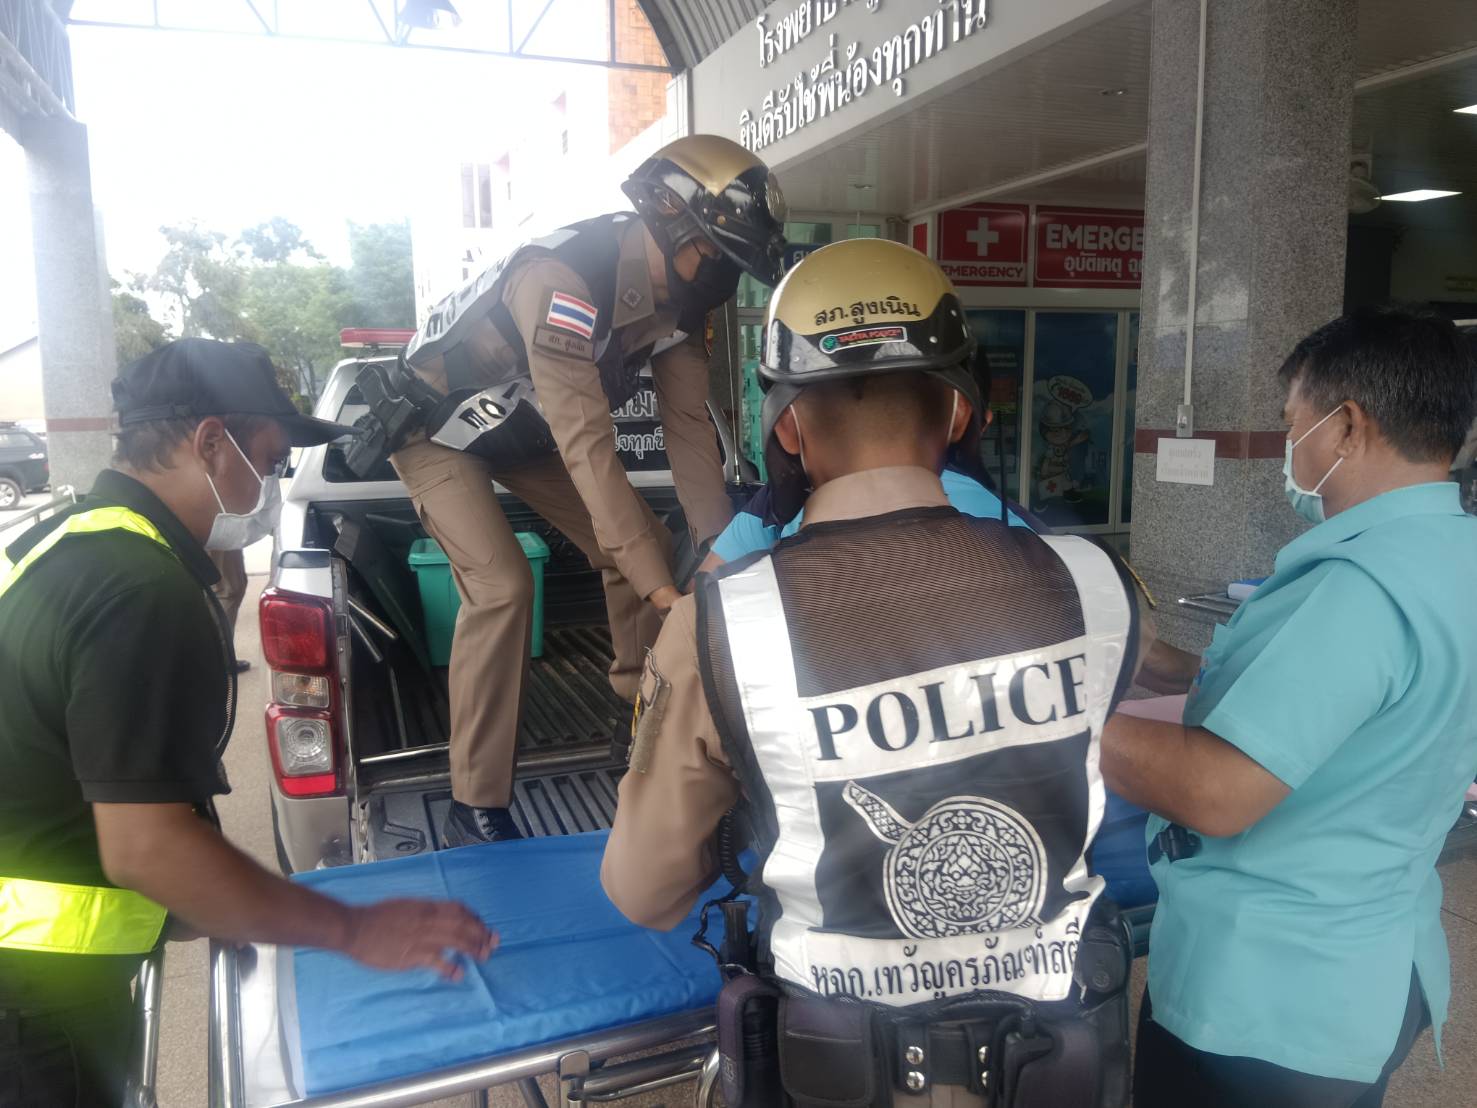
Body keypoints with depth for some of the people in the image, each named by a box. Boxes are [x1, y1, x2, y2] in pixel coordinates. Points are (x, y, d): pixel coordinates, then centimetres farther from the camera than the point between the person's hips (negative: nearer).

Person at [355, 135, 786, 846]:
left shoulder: (679, 293, -13)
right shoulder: (563, 279, -39)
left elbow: (689, 426, -13)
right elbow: (587, 445, -43)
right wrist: (663, 589, -43)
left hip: (526, 432, 8)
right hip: (440, 426, -7)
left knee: (640, 548, -1)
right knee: (501, 589, -22)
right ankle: (475, 808, -10)